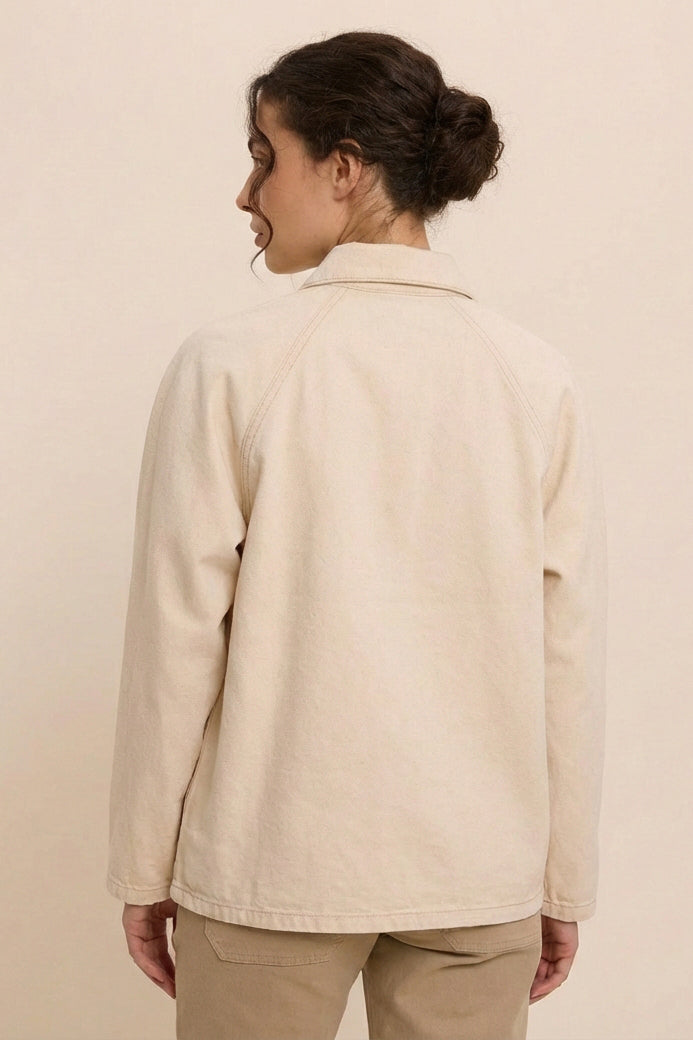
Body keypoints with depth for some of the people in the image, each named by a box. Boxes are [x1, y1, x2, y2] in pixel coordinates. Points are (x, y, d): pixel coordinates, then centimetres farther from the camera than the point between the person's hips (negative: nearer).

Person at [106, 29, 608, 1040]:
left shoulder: (231, 363, -10)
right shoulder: (540, 378, -3)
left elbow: (179, 636, -8)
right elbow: (568, 657, -1)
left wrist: (145, 866, 3)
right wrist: (565, 882, 9)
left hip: (274, 857, -2)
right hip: (481, 866, 3)